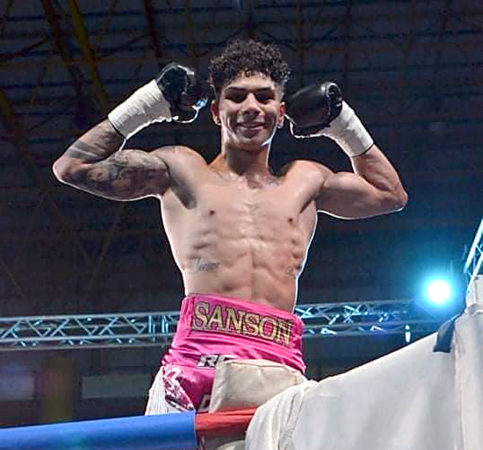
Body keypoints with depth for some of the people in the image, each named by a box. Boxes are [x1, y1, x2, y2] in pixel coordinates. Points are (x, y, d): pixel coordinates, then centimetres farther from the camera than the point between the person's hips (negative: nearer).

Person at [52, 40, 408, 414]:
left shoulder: (304, 181, 28)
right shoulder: (182, 170, 21)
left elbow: (390, 194, 41)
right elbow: (72, 167, 20)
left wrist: (342, 123, 36)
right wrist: (149, 105, 23)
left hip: (281, 367, 2)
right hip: (199, 355, -2)